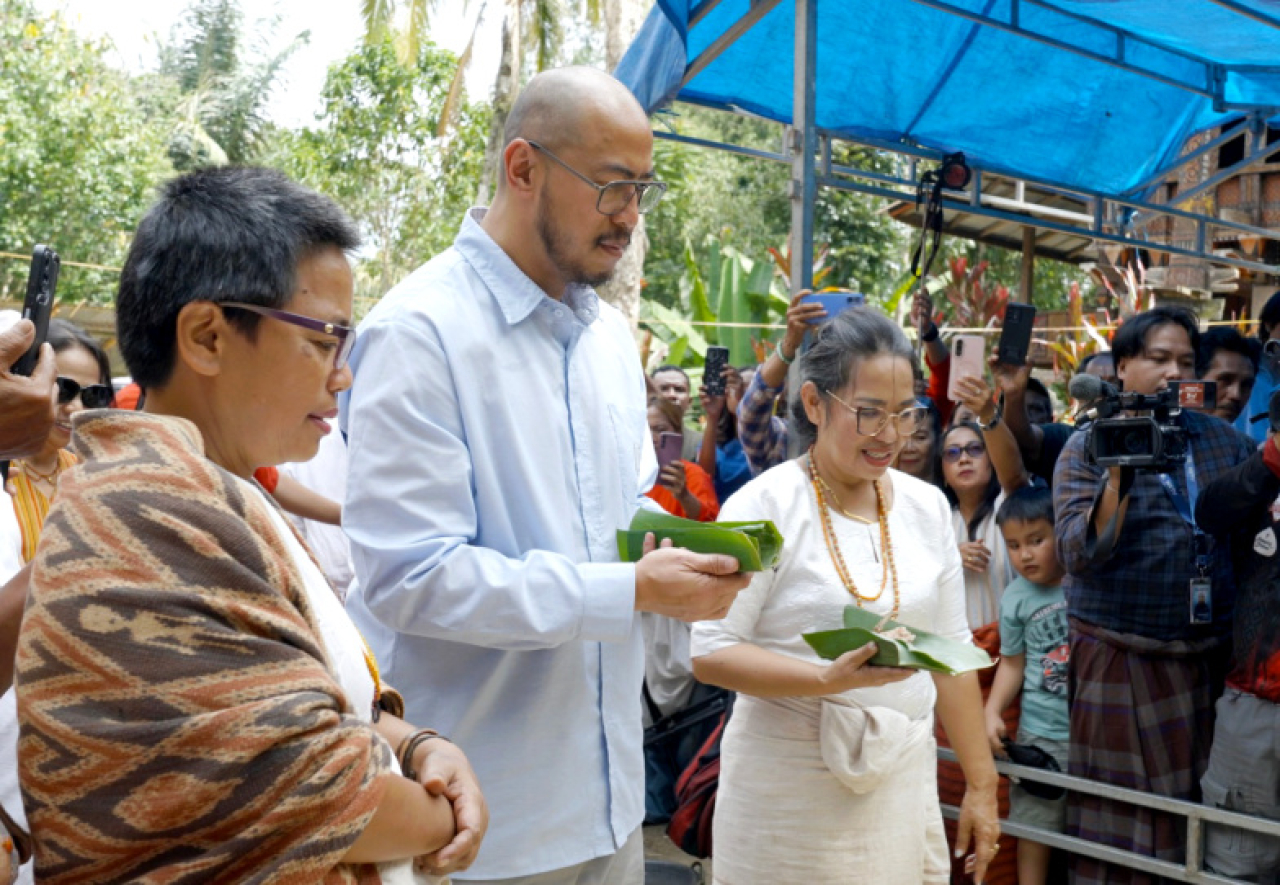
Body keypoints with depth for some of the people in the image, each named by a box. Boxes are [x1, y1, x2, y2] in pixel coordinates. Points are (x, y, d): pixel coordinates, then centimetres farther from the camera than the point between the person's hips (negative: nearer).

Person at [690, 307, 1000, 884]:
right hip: (790, 789, -4)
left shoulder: (928, 506, 6)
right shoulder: (764, 506, -11)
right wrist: (830, 679, -26)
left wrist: (981, 783, 10)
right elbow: (709, 654, -13)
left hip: (904, 781, 5)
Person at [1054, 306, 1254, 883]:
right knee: (1120, 819, 4)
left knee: (1195, 807, 13)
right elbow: (1078, 554, -14)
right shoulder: (1086, 449, -2)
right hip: (1120, 658, -4)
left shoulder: (1223, 441, 9)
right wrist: (1120, 474, -23)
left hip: (1210, 660, 4)